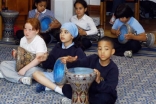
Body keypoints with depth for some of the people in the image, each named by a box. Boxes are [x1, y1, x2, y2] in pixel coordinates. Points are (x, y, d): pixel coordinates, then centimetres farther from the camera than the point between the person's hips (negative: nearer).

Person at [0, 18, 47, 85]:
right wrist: (16, 53, -10)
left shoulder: (39, 41, -20)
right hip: (22, 64, 7)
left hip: (36, 66, -7)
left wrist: (24, 69, -33)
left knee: (33, 71, -42)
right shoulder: (23, 40, 1)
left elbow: (38, 59, -30)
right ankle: (21, 79, -25)